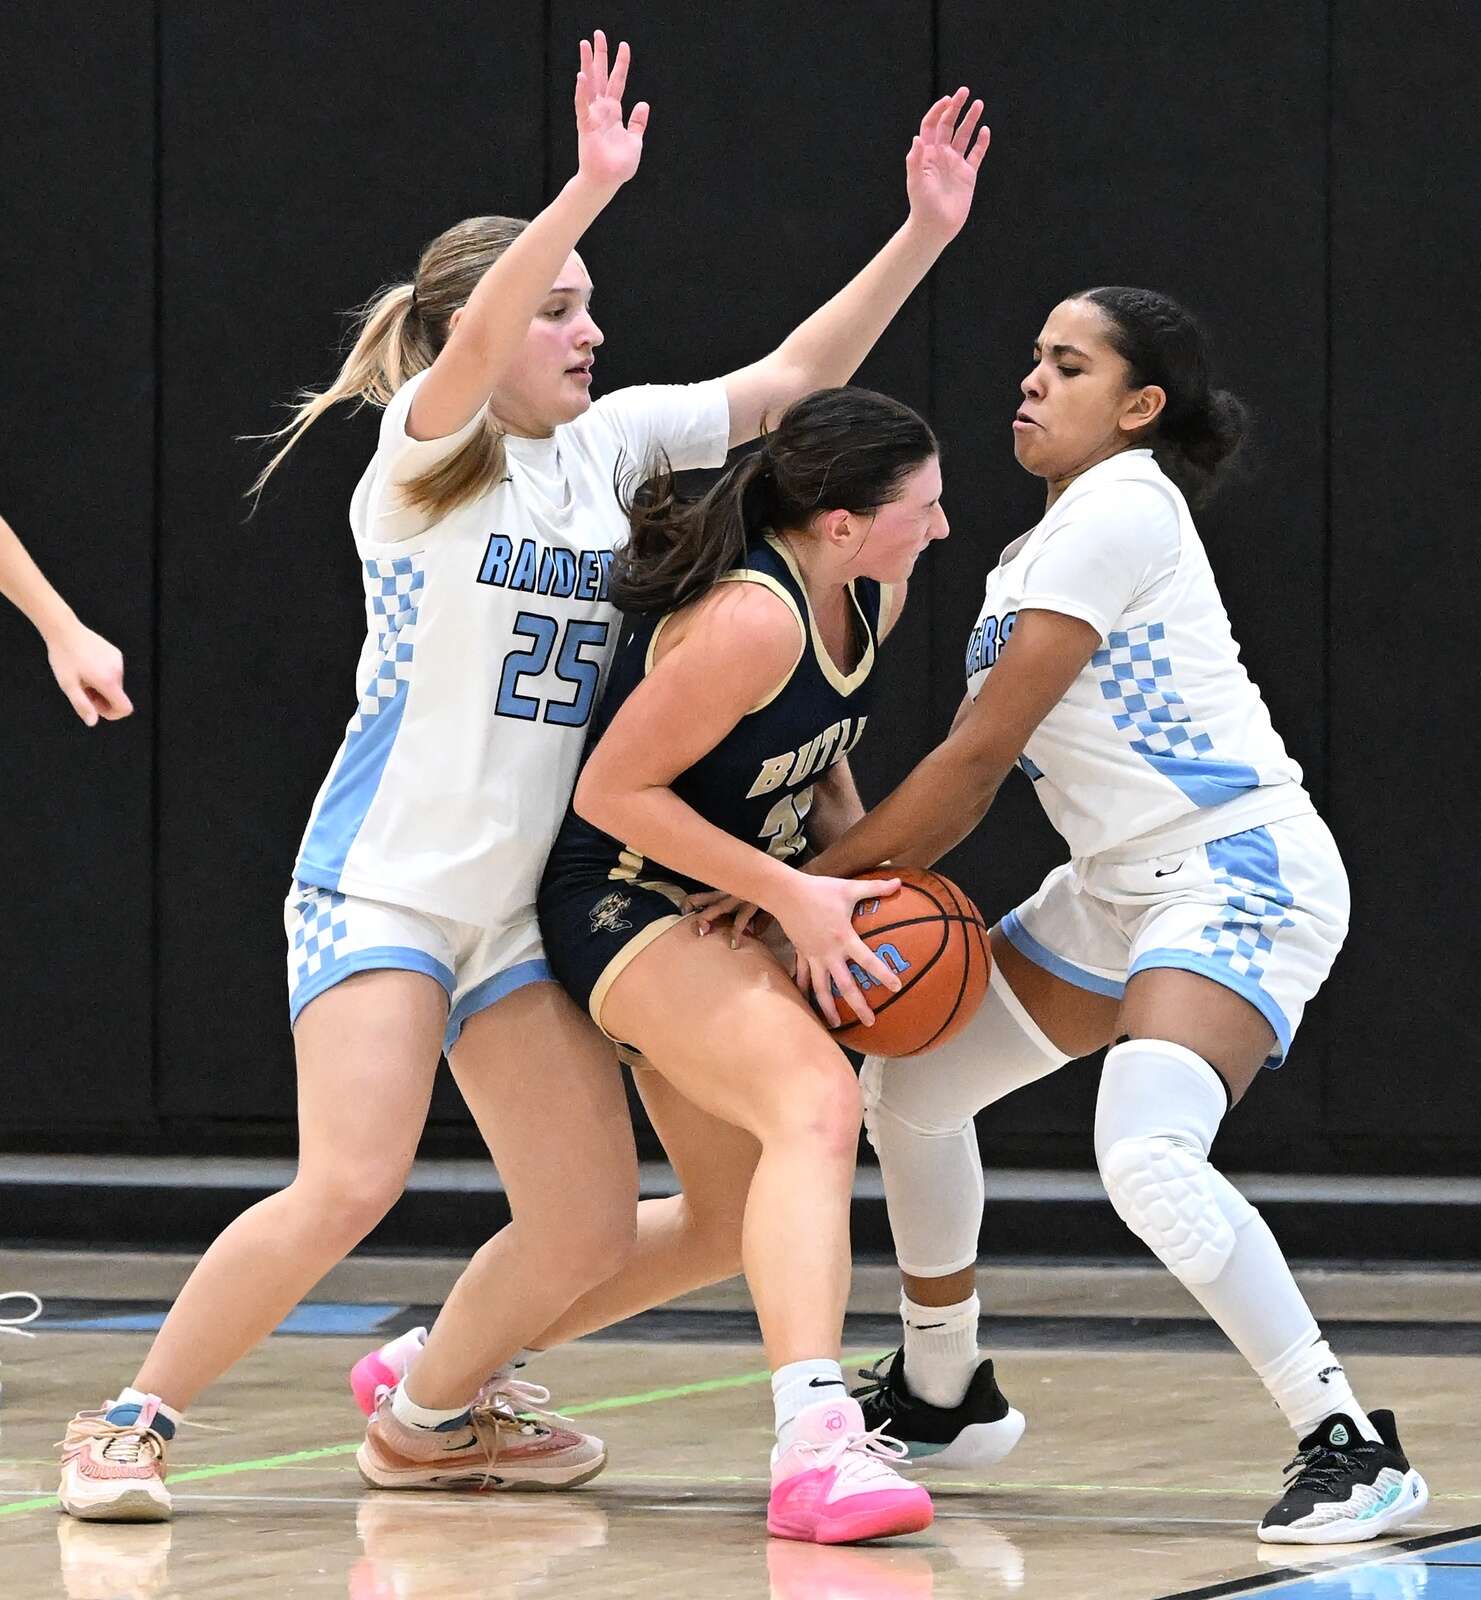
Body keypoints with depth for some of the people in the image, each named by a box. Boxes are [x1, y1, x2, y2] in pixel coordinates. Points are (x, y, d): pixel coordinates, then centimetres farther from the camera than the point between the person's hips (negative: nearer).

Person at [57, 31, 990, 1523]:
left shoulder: (609, 445, 10)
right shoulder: (420, 449, -7)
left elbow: (791, 377, 12)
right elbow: (471, 344, -29)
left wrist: (923, 233, 2)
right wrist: (588, 191, -42)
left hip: (521, 902, 7)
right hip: (381, 880, -7)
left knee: (589, 1225, 1)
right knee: (347, 1188, -22)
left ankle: (433, 1417, 27)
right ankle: (128, 1424, -6)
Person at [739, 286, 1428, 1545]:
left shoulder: (1120, 510, -13)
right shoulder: (1036, 554, 18)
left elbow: (979, 752, -15)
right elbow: (980, 769, 15)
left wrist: (816, 878, -10)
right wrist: (851, 890, 1)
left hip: (1240, 874, -11)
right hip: (1123, 887, 11)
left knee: (1147, 1157, -32)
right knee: (912, 1085, 18)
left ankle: (1352, 1448, -25)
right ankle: (942, 1396, 36)